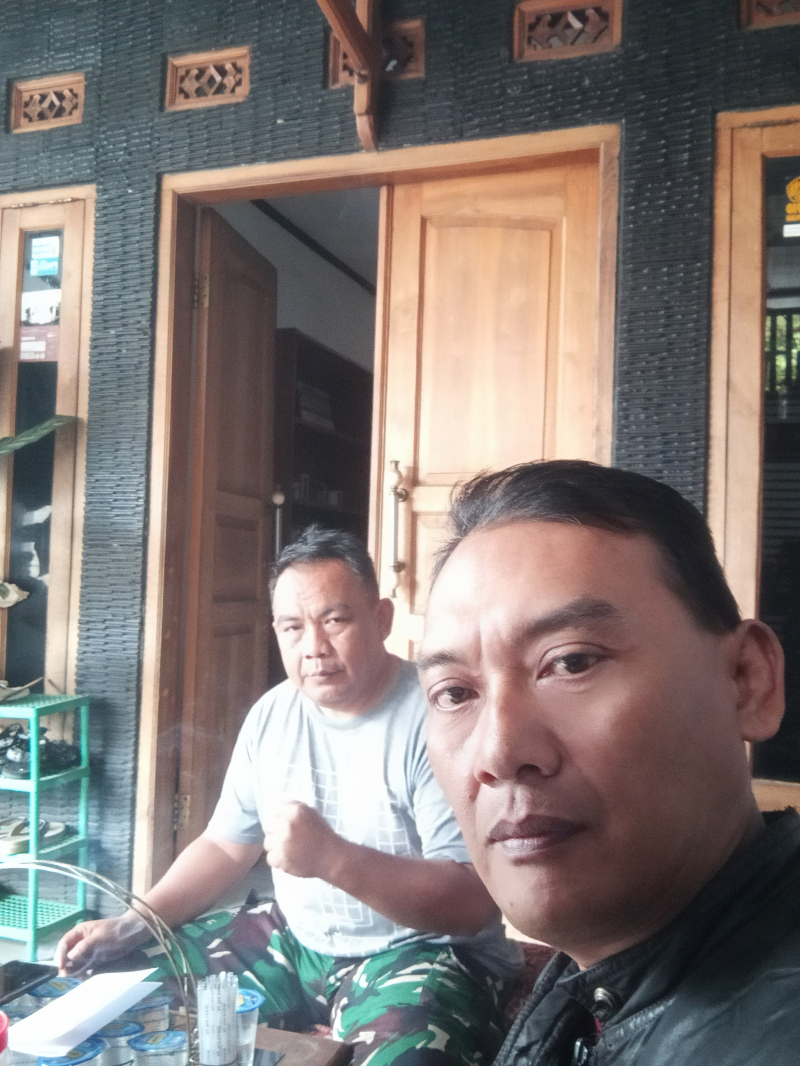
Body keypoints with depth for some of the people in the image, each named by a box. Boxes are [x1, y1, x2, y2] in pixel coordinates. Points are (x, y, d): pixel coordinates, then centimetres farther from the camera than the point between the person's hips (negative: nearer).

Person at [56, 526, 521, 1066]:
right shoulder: (271, 714, 2)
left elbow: (474, 903, -24)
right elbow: (225, 845, 12)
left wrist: (332, 857, -34)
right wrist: (132, 924, -2)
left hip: (421, 953, -6)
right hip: (294, 941, 7)